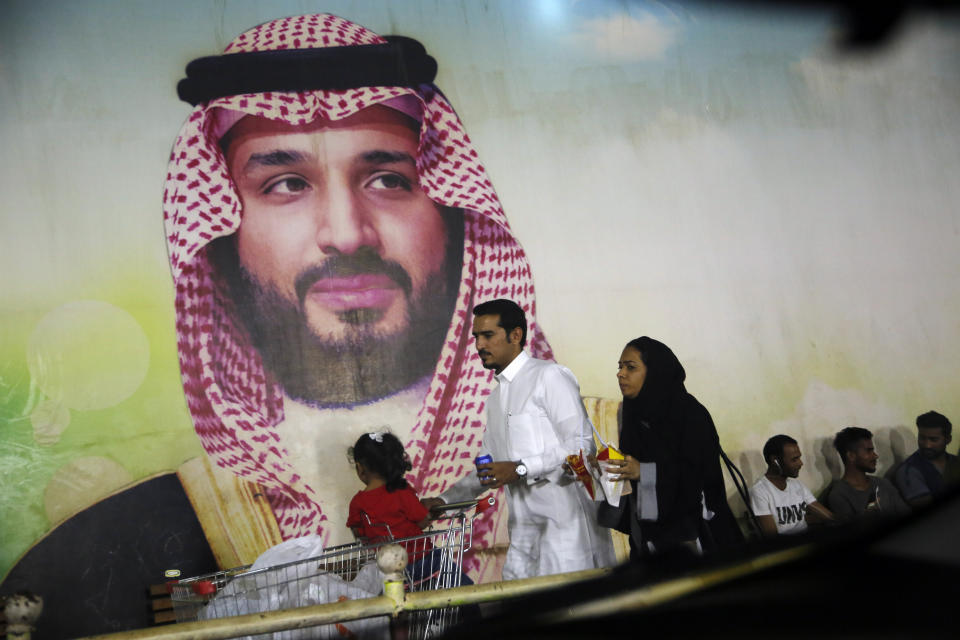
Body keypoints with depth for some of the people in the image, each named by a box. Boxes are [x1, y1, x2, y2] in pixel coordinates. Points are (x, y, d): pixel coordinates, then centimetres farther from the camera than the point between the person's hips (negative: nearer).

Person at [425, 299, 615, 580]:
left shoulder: (549, 376, -4)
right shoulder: (496, 397, 22)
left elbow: (582, 445, -13)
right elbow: (488, 468, 28)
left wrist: (521, 469, -17)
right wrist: (445, 499, 17)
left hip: (566, 525, -7)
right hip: (524, 531, 8)